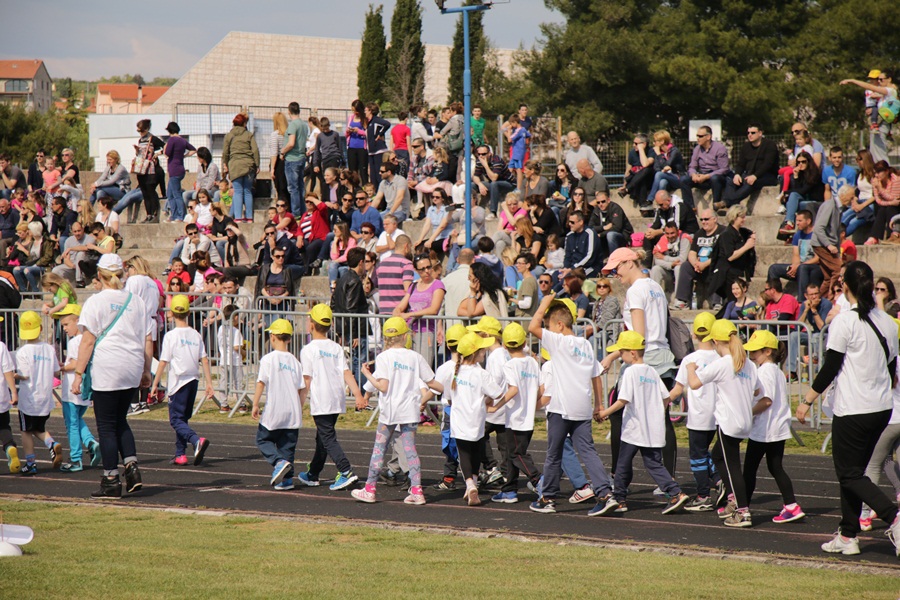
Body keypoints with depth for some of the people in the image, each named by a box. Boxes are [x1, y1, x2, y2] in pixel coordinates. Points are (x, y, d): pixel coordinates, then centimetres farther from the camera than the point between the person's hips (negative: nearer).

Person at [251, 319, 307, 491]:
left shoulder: (268, 359, -6)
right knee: (288, 444, 12)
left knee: (263, 439, 11)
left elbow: (261, 382, -12)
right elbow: (302, 388, 8)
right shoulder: (294, 361, 7)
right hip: (293, 412, 4)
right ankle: (287, 478, 7)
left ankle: (279, 462, -11)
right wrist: (300, 408, 19)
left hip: (274, 411, -4)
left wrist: (255, 404, -6)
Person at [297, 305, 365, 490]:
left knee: (328, 438, -8)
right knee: (322, 437, 19)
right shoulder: (337, 348, 9)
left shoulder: (308, 350, -7)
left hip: (320, 402, -7)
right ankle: (313, 475, 31)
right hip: (337, 399, 7)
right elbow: (346, 373, -1)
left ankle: (346, 472, -23)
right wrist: (357, 394, -9)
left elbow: (307, 379, -9)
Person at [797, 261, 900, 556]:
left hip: (852, 410, -7)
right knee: (853, 471, 16)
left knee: (849, 474, -1)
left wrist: (807, 401, -4)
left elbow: (830, 369, -13)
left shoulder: (844, 321, -14)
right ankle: (848, 536, 16)